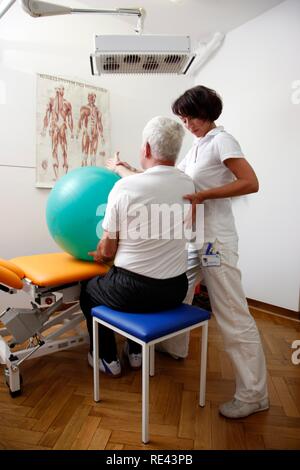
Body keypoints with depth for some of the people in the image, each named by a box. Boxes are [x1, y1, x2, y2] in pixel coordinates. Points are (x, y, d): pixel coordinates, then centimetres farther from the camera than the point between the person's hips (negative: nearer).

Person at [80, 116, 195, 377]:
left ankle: (108, 359, 35)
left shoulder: (124, 187, -18)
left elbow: (108, 250, -9)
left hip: (132, 292, -4)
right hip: (175, 291, 5)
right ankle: (136, 351, 45)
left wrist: (99, 255, 14)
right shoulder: (189, 185, -4)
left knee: (88, 291, 26)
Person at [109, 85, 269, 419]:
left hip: (215, 239, -9)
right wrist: (125, 170, 14)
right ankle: (174, 348, 42)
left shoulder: (221, 140, -6)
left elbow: (251, 183, -17)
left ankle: (253, 395, 8)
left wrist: (203, 195, -22)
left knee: (232, 316, -5)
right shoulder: (197, 147, 17)